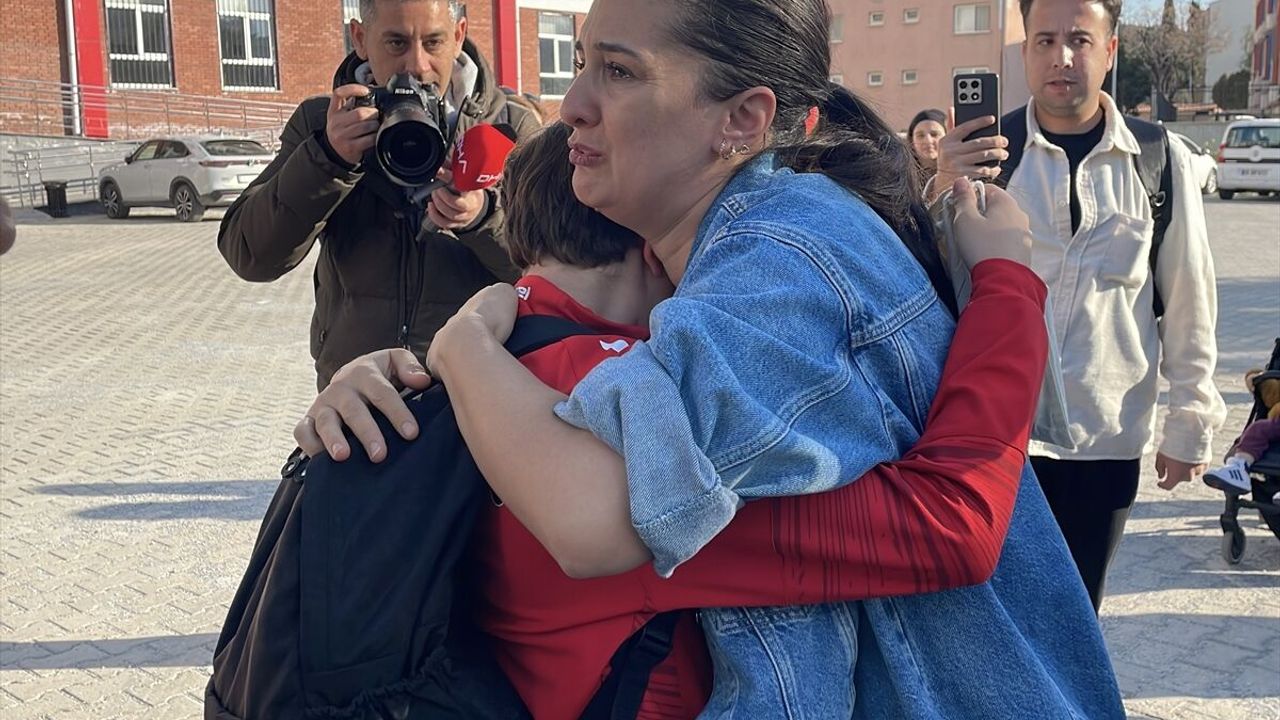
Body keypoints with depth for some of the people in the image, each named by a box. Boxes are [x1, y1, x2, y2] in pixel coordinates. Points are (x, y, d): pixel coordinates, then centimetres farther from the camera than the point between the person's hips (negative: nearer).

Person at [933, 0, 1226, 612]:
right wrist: (943, 192, -25)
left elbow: (1188, 305, 4)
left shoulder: (1161, 163, -2)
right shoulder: (983, 151, -4)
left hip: (1107, 441, 1)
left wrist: (1190, 425, 6)